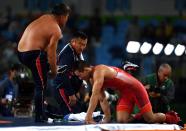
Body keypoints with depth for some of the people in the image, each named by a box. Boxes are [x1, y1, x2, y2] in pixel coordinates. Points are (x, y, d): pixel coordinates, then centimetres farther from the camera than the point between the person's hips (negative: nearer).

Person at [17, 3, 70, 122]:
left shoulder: (45, 17, 14)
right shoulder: (56, 30, -10)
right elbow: (51, 53, -13)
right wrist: (54, 72, 0)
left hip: (20, 52, 9)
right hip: (33, 54, -9)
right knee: (41, 85, -3)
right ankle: (39, 117, -4)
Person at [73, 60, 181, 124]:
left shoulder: (98, 71, -25)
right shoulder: (92, 79, 5)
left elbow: (95, 95, -34)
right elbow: (102, 99, 8)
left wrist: (88, 116, -38)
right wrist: (107, 117, 0)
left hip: (135, 88, -8)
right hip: (125, 93, 8)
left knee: (151, 119, -3)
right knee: (121, 120, -8)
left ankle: (172, 117, 24)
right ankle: (141, 117, 18)